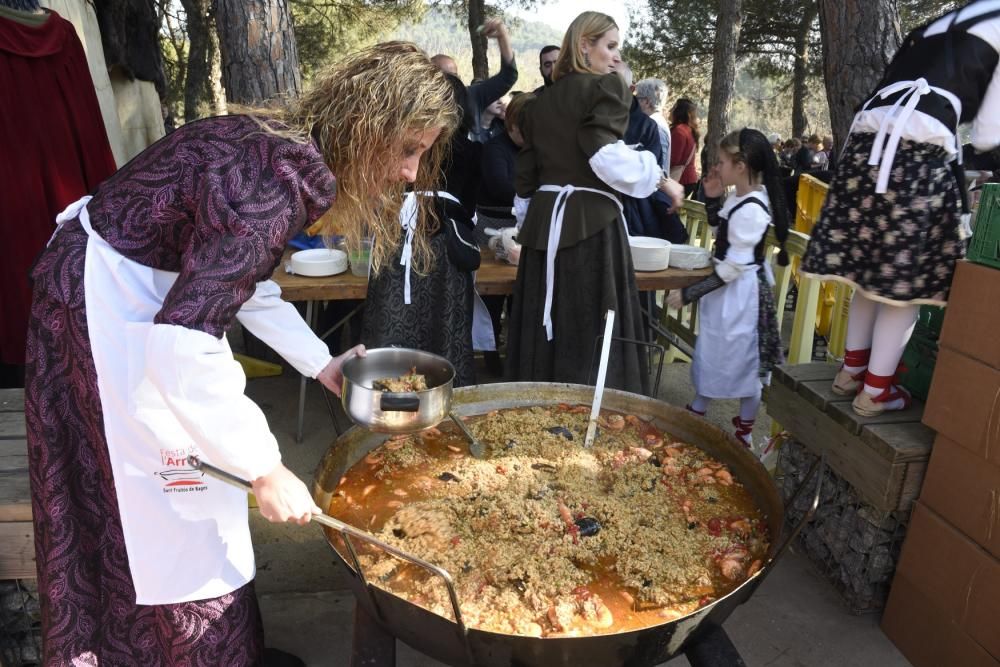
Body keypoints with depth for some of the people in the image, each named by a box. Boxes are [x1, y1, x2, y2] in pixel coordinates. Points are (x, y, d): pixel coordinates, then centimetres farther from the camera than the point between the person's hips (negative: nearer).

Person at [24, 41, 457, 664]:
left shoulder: (286, 147, -2)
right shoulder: (276, 179, -31)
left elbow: (241, 276, 10)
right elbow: (181, 346, -37)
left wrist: (320, 362, 9)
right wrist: (266, 470, -30)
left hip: (149, 296, 9)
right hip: (106, 310, -9)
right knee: (173, 515, 3)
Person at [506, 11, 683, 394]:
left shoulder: (541, 101, 17)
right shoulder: (606, 86, -3)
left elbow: (525, 174, 18)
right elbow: (606, 157, -18)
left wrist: (530, 222, 28)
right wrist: (661, 180, -7)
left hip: (544, 220, 7)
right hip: (590, 222, -7)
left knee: (546, 330, 11)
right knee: (591, 332, -2)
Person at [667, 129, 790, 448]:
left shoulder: (750, 210, -26)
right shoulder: (741, 198, 2)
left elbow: (734, 267, -26)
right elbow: (721, 229, 20)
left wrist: (689, 293, -22)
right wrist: (712, 198, 4)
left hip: (739, 293, -10)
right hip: (728, 290, 10)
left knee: (743, 360, 6)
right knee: (712, 354, 20)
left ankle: (744, 432, 23)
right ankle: (695, 414, 37)